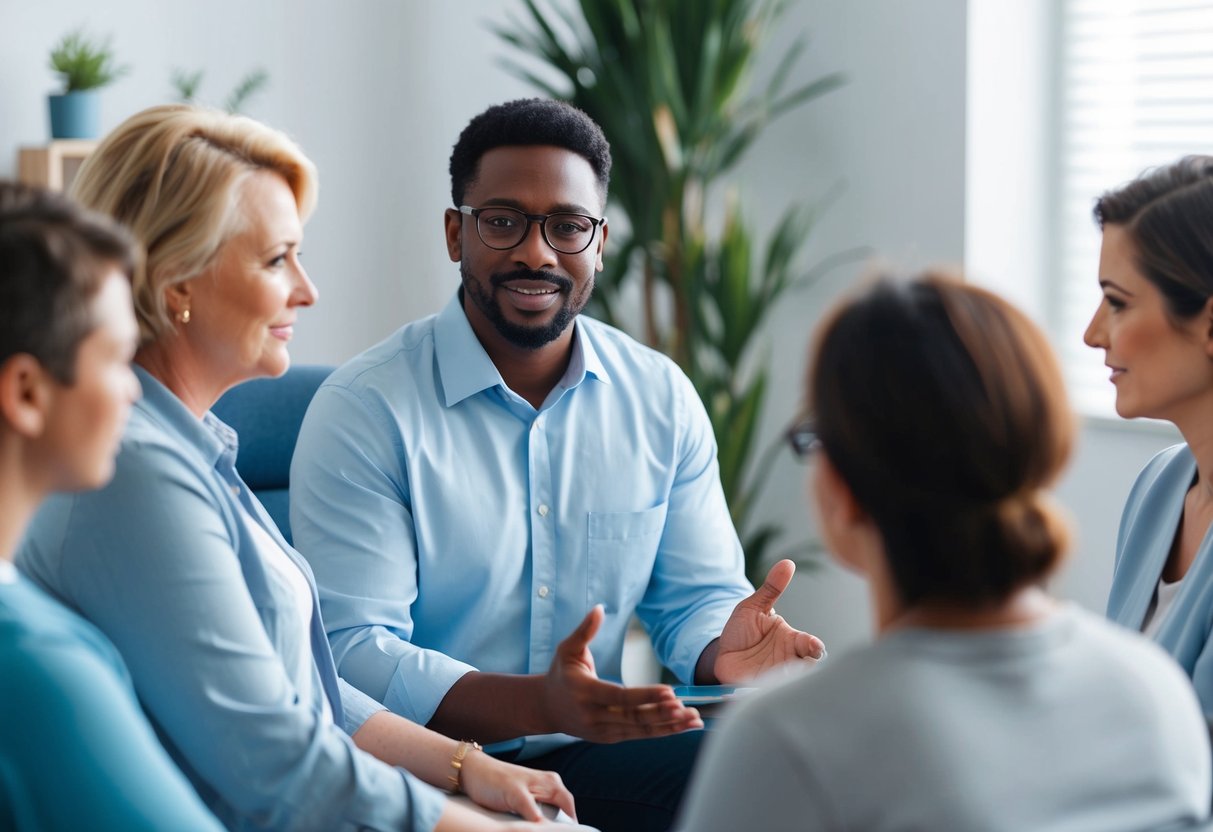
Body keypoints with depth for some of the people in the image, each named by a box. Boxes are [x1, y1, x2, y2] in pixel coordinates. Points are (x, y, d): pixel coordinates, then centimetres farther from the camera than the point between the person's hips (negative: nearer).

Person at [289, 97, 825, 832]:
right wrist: (541, 704, -32)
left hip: (593, 758, 6)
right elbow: (354, 654, -15)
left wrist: (723, 645, -16)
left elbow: (693, 596, 12)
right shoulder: (363, 412, -9)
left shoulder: (662, 399, 7)